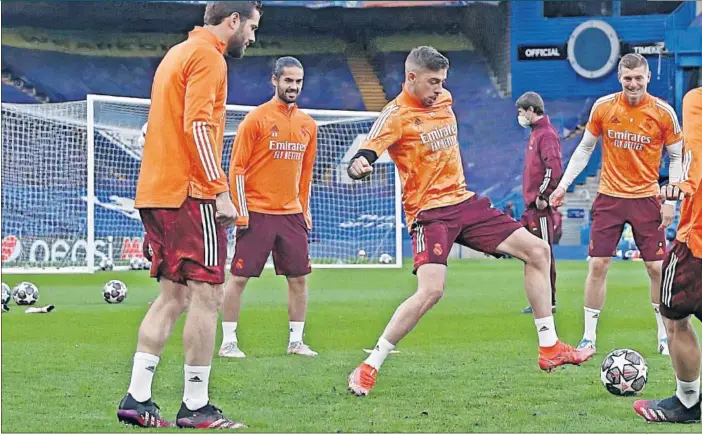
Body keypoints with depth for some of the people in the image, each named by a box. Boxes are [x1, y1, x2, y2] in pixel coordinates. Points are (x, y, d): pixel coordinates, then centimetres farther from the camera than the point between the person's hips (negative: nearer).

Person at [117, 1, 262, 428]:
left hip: (156, 192, 10)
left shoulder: (178, 53, 21)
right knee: (207, 294, -6)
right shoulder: (208, 56, -8)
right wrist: (220, 191, -18)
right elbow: (198, 125, -19)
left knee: (173, 295, 11)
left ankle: (137, 398, 5)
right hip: (190, 194, -10)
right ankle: (196, 408, -5)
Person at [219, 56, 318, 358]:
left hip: (291, 214, 5)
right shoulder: (256, 119, -6)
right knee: (239, 277, -3)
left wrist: (305, 210, 16)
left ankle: (296, 341, 15)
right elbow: (237, 167, -6)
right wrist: (240, 212, -10)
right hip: (257, 213, -5)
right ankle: (228, 342, 4)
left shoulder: (308, 125, 10)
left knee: (299, 277, 5)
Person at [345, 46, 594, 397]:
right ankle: (368, 369, -13)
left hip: (464, 202, 8)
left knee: (537, 251, 3)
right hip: (429, 213, -8)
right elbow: (364, 157, -27)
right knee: (431, 291, -26)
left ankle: (549, 349, 10)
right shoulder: (396, 115, -13)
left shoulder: (443, 99, 8)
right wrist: (358, 166, -48)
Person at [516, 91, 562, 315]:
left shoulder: (546, 134, -11)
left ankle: (548, 302, -2)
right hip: (532, 206, 10)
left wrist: (543, 195, -19)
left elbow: (554, 168, -21)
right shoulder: (535, 134, 18)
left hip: (541, 207, -10)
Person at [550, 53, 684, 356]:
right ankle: (589, 337, 5)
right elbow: (585, 148, 9)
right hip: (609, 197, 1)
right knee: (597, 265, -3)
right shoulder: (603, 107, -2)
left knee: (657, 268, -1)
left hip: (646, 199, -1)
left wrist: (670, 200, -7)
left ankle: (664, 336, 15)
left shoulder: (663, 112, -6)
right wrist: (563, 184, 4)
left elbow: (676, 157, 2)